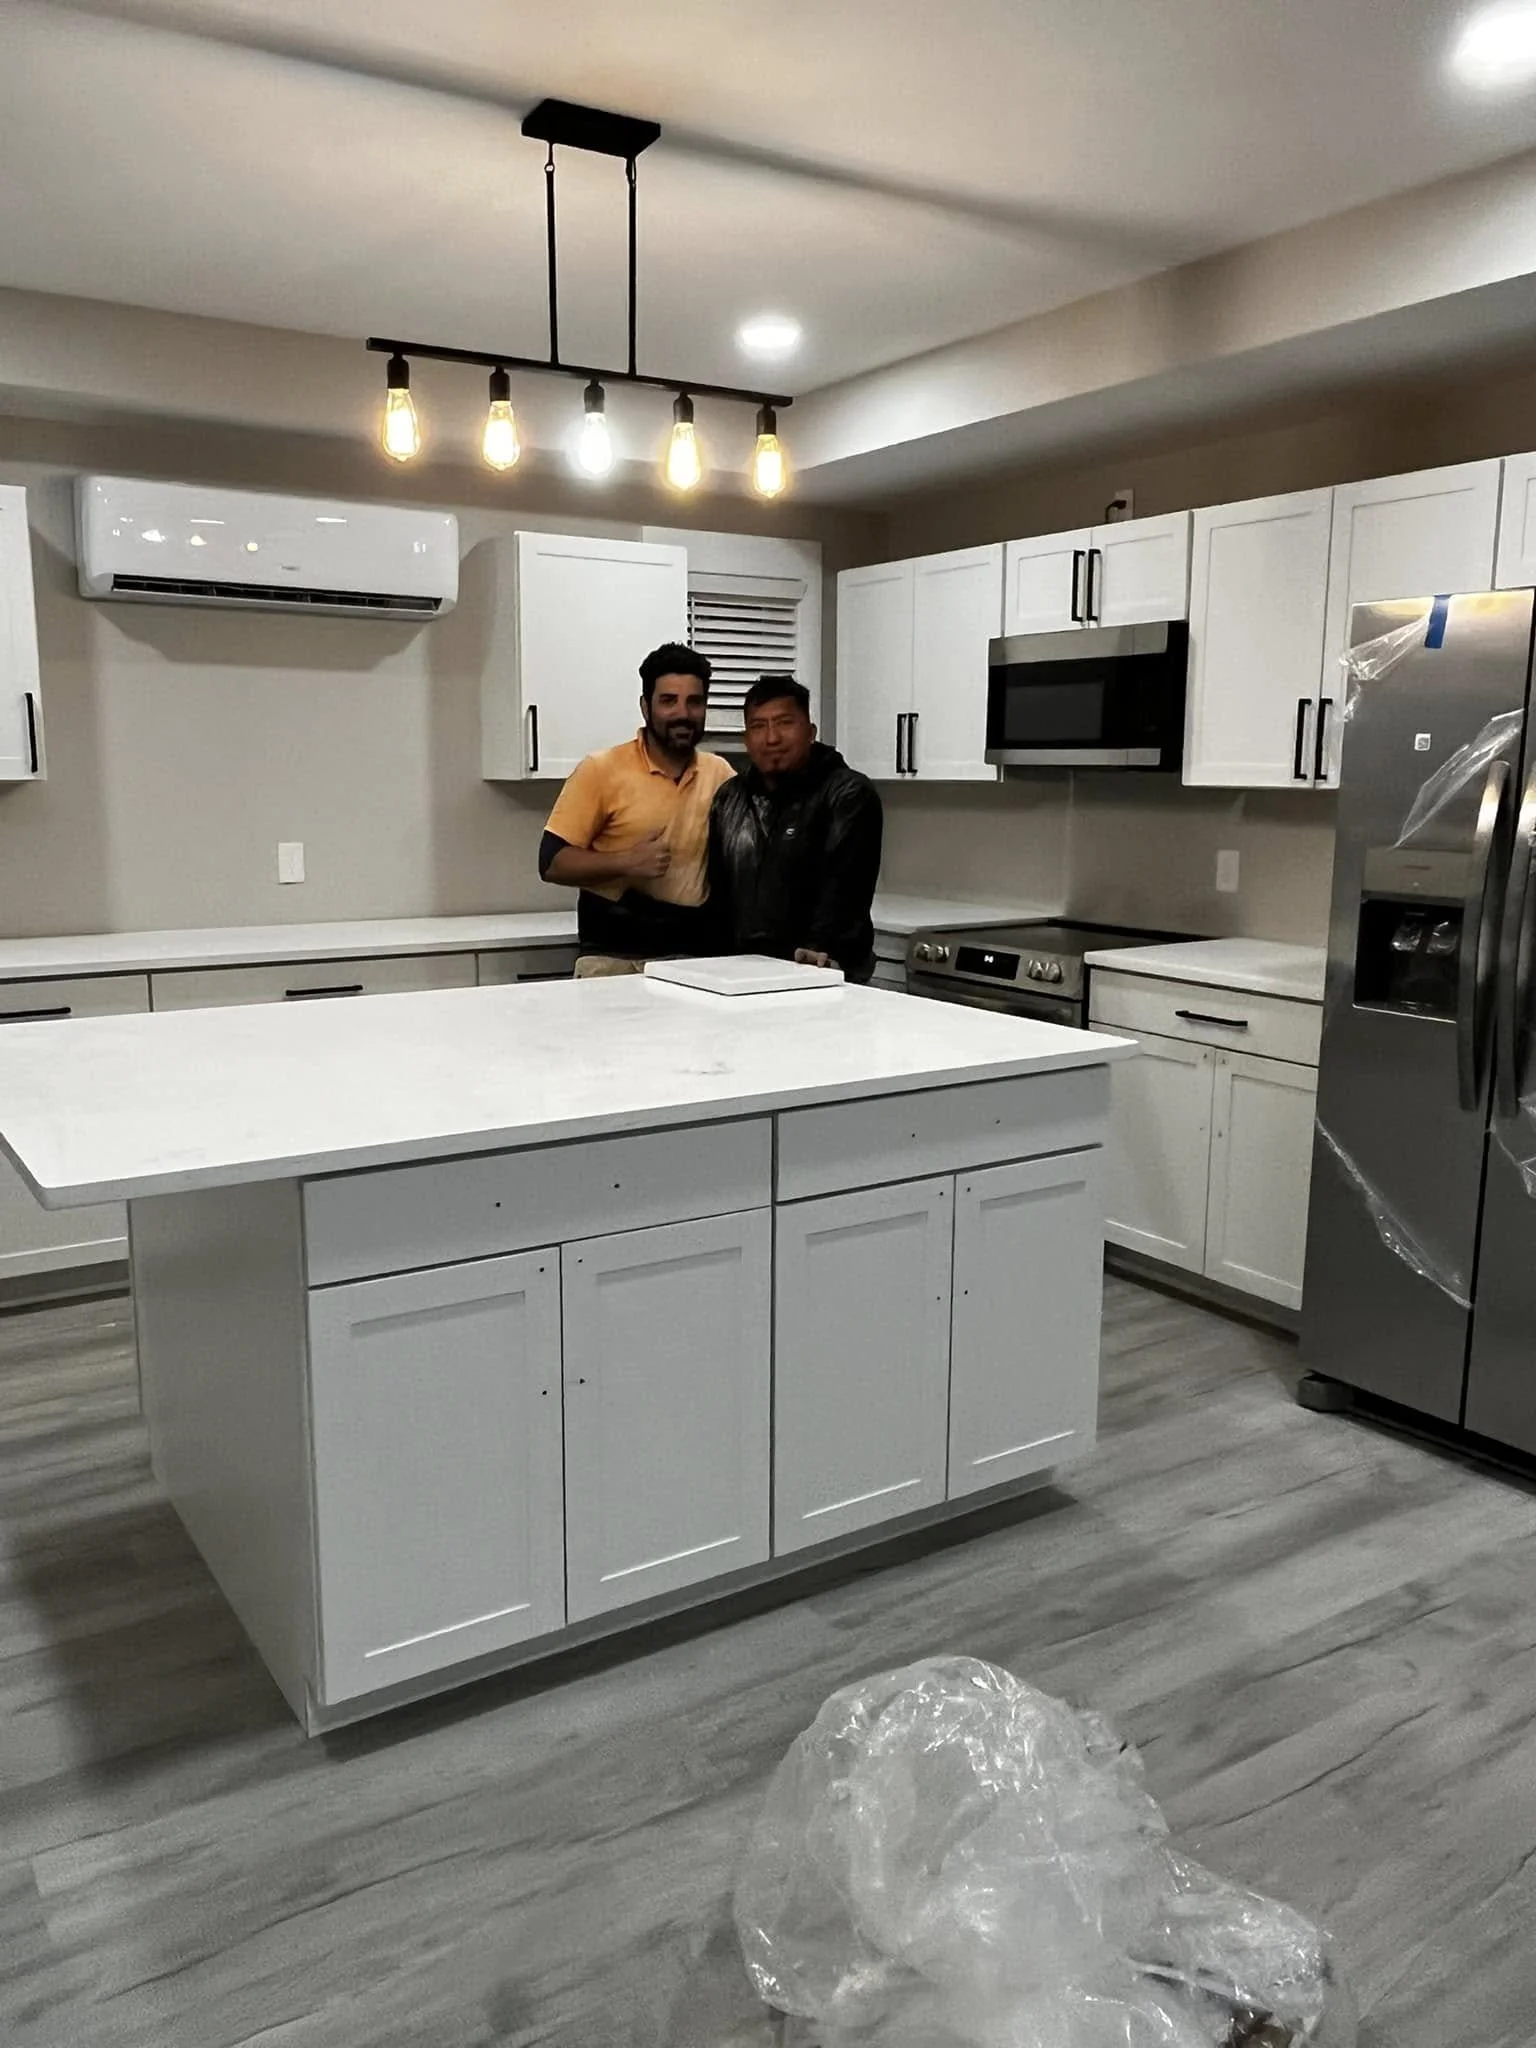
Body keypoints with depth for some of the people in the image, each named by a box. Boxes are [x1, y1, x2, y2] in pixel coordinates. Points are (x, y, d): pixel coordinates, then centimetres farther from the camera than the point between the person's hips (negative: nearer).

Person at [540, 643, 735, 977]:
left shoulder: (721, 775, 6)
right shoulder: (601, 770, -4)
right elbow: (552, 861, -6)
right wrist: (626, 862, -18)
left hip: (693, 959, 3)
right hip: (612, 960, -3)